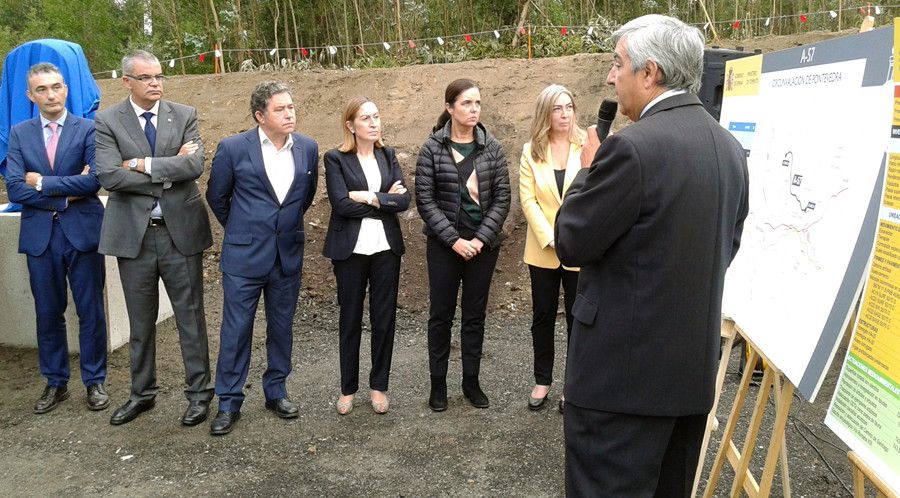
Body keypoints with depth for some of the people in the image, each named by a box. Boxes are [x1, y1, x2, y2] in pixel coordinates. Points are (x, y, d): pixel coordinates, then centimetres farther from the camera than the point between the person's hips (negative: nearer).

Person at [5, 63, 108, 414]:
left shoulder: (88, 129, -1)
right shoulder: (19, 134, 7)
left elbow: (95, 179, -15)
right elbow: (15, 188, -3)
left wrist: (43, 182, -10)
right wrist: (66, 196, -11)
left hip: (82, 231, -3)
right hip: (40, 235, 3)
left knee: (91, 311, 6)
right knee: (48, 313, 12)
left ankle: (95, 381, 20)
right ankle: (55, 383, 26)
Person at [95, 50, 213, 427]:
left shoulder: (184, 116, 2)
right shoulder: (107, 122, 0)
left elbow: (195, 165, -13)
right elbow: (109, 176, -14)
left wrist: (142, 164, -15)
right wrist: (169, 172, -12)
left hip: (180, 230, 0)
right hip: (133, 233, 1)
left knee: (191, 316, 7)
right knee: (141, 321, 13)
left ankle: (199, 392, 21)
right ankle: (142, 393, 30)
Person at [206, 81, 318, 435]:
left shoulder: (307, 148, 0)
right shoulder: (233, 148, -9)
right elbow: (216, 197, 5)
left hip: (288, 255, 3)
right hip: (244, 256, -3)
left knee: (282, 327, 13)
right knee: (235, 330, 4)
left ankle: (276, 391, 30)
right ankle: (229, 403, 18)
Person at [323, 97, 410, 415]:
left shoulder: (388, 156, 9)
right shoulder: (336, 159, -2)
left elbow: (403, 201, -2)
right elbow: (341, 204, -15)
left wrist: (369, 198, -14)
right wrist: (385, 200, -10)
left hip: (386, 248, 3)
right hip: (350, 250, -3)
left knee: (384, 319, 7)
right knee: (350, 320, 8)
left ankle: (379, 386, 22)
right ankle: (348, 389, 22)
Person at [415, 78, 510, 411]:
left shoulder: (492, 148, 1)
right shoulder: (432, 148, -4)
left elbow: (502, 198, -1)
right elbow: (425, 200, -7)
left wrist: (480, 239, -11)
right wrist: (454, 240, -13)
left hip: (483, 244, 2)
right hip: (443, 245, -2)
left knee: (475, 315, 10)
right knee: (441, 314, 6)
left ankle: (471, 381, 23)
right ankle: (438, 383, 19)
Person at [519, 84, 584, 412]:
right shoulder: (531, 151, 2)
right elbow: (528, 200, -3)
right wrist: (550, 238, -13)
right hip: (543, 250, 2)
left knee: (578, 318, 7)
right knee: (543, 316, 12)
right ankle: (542, 381, 26)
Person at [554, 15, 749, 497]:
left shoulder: (632, 147, -20)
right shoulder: (729, 146, 7)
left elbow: (571, 244, -13)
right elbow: (726, 246, 14)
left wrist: (587, 168, 1)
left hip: (623, 371, -8)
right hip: (695, 367, 9)